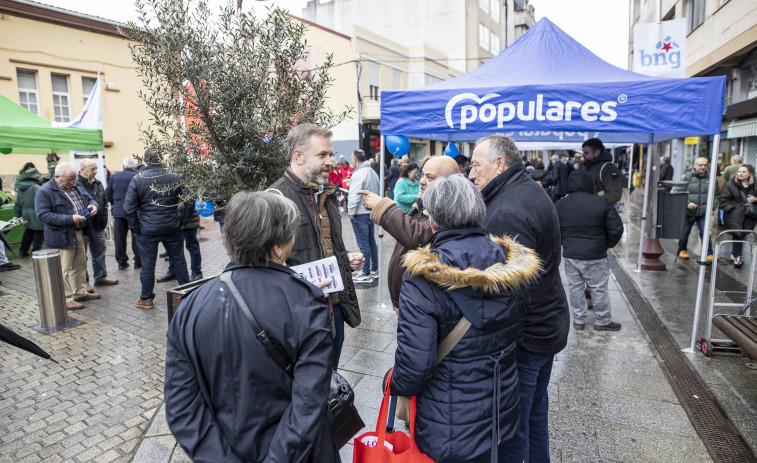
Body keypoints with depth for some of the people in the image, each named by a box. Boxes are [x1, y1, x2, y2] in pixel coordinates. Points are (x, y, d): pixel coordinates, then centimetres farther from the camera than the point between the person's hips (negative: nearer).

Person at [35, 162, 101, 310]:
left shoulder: (76, 186, 9)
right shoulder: (45, 191, -14)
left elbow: (90, 198, 21)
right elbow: (43, 215, -20)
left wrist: (93, 205, -5)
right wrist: (70, 219, -26)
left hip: (79, 233, 8)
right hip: (62, 236, -8)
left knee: (80, 265, 17)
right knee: (64, 269, -1)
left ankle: (80, 292, 31)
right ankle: (66, 299, 9)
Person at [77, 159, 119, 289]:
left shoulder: (98, 184, 11)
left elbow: (104, 202, 20)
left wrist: (104, 220, 15)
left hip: (98, 226, 7)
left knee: (99, 253, 16)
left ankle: (101, 277, 29)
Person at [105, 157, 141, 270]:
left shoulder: (114, 176, 4)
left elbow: (108, 194, 9)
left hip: (118, 211, 3)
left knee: (119, 238, 11)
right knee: (136, 237, 6)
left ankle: (122, 262, 17)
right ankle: (138, 261, 10)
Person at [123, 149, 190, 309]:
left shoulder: (138, 179, -6)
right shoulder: (175, 177, 0)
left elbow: (129, 207, -7)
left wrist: (134, 228, 2)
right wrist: (182, 221, 12)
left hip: (148, 229, -2)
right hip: (172, 227, 2)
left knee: (148, 264, 6)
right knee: (179, 260, 12)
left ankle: (146, 299, 16)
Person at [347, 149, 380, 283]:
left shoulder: (358, 174, -18)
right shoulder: (373, 173, 11)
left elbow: (354, 196, -20)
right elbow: (378, 190, 18)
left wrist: (351, 212, -9)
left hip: (360, 214, -9)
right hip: (372, 211, 9)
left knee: (363, 243, -3)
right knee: (371, 241, 17)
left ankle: (366, 274, 3)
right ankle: (374, 269, 26)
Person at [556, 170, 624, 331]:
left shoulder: (560, 205, -3)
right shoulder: (602, 203, -10)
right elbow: (616, 229, -7)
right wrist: (608, 245, 9)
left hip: (570, 255, 3)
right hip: (594, 257, -2)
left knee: (575, 288, 13)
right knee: (599, 289, 11)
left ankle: (578, 320, 23)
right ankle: (602, 321, 24)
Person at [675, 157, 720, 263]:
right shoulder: (687, 177, -4)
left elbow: (717, 194, 14)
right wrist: (687, 203, -17)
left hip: (704, 212, 1)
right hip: (687, 211, -1)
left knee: (705, 233, -6)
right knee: (685, 232, 11)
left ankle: (709, 254, -1)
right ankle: (682, 249, 32)